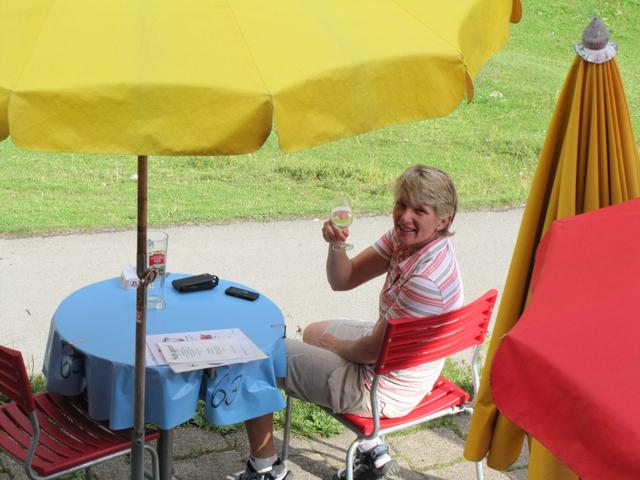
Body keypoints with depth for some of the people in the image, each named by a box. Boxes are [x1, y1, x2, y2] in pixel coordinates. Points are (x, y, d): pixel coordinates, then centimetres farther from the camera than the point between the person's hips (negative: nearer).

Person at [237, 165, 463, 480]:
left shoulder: (427, 278, -32)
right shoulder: (404, 238, -6)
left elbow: (374, 350, -22)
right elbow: (344, 280, 0)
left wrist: (337, 346, -3)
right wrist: (337, 245, -20)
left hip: (385, 389, -9)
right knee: (313, 332, 34)